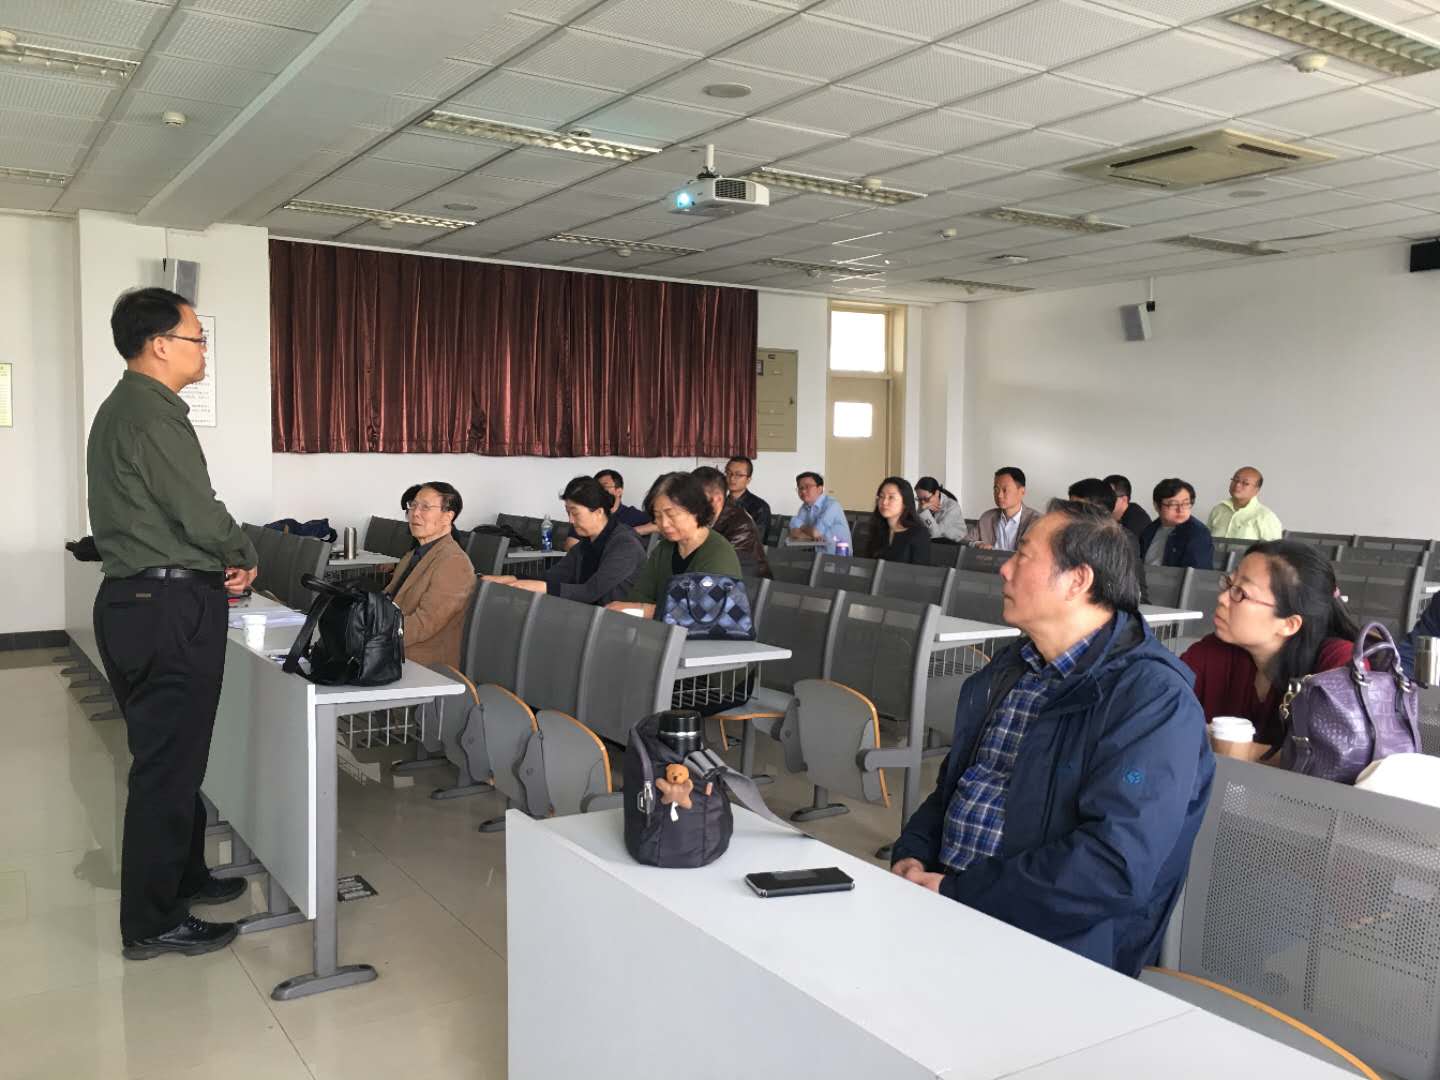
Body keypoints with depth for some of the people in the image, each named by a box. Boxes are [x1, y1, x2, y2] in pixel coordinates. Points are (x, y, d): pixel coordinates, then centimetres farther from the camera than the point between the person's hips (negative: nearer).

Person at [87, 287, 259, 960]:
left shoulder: (120, 409, 16)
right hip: (169, 609, -11)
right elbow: (201, 514, -20)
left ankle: (182, 876, 35)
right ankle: (153, 924, 9)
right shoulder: (153, 416, -17)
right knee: (169, 765, -2)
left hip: (133, 598, 11)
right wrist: (246, 557, -1)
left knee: (170, 756, 20)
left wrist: (220, 562, 6)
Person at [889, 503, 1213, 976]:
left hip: (1053, 944, -7)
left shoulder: (1152, 699, -14)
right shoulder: (1012, 668, 13)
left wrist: (956, 893, -20)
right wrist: (912, 855, 0)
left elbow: (1115, 866, -23)